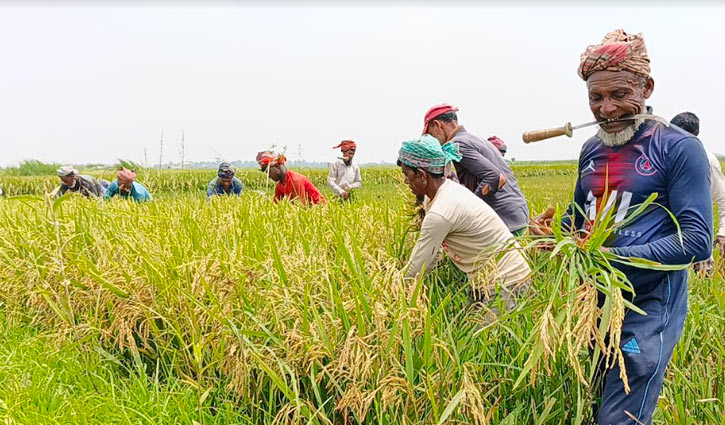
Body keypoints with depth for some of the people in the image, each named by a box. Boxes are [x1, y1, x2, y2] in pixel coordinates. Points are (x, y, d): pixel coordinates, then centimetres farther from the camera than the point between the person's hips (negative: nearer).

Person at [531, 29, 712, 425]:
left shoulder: (679, 148, -12)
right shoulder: (591, 149, 9)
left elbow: (697, 240, -17)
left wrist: (612, 257, -26)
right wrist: (552, 232, -1)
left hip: (647, 313, -7)